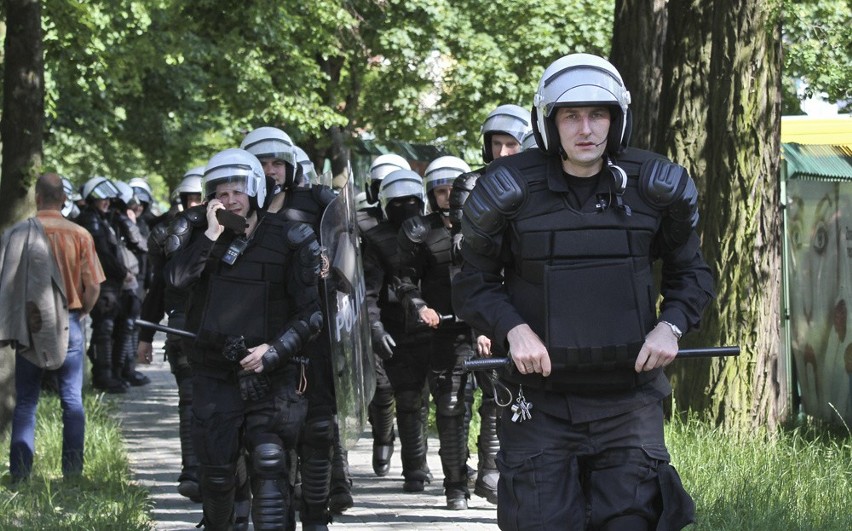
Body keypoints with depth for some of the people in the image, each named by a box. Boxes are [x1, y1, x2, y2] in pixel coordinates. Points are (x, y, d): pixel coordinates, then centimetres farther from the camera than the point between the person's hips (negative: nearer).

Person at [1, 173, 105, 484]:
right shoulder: (79, 235, -7)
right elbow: (93, 287, -7)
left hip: (28, 326, 0)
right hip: (67, 324, 0)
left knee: (25, 402, 8)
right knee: (72, 400, 8)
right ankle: (72, 470, 5)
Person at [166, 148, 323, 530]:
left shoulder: (290, 241, -3)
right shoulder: (204, 236, 7)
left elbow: (312, 312, -5)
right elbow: (177, 277, -12)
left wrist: (275, 349, -16)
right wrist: (212, 236, -20)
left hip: (271, 373, -3)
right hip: (216, 374, 3)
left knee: (270, 467, -16)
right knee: (216, 473, 7)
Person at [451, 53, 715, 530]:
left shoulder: (653, 189, 2)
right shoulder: (511, 192, -4)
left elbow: (692, 273, 15)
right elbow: (475, 284, 5)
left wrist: (671, 326, -4)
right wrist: (513, 329, -13)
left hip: (630, 398, 1)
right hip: (541, 400, -1)